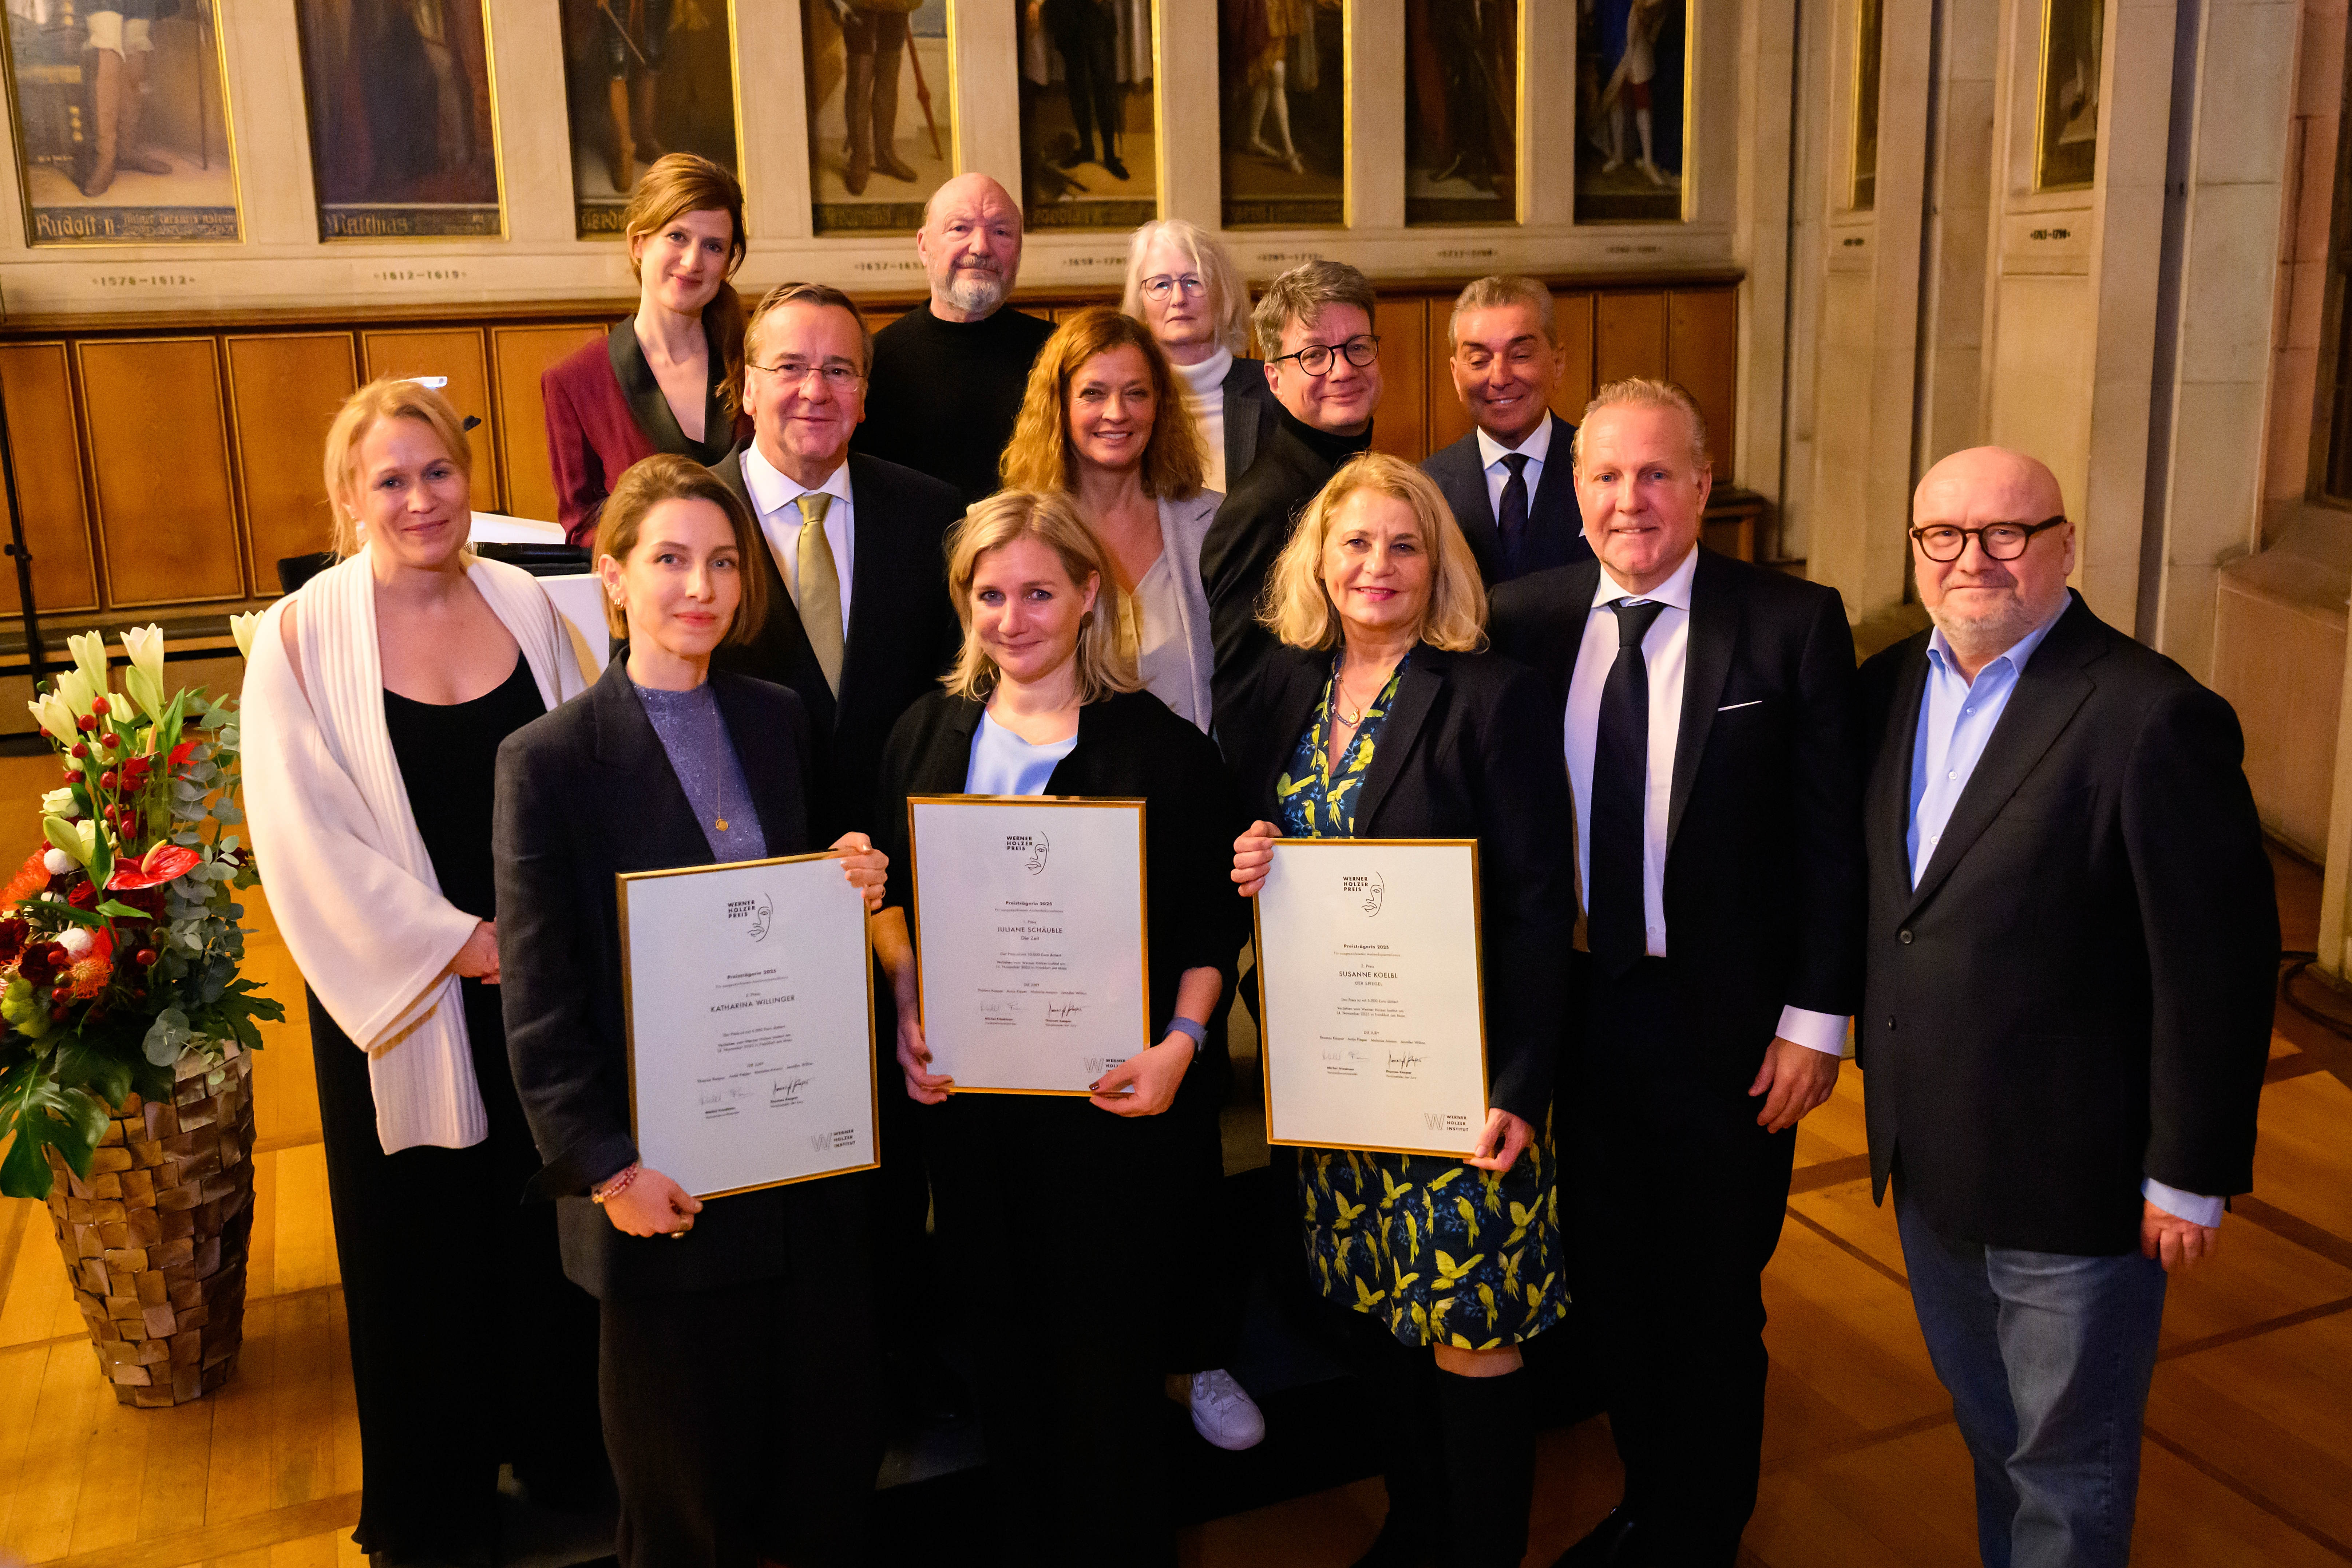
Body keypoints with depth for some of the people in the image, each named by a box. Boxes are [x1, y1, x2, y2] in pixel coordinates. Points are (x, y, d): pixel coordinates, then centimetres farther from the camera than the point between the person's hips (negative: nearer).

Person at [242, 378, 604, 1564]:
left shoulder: (524, 605, 0)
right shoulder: (302, 637, -9)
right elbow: (304, 836, -13)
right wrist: (459, 939, -14)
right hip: (400, 994, -2)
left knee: (551, 1216, 15)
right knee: (423, 1244, 11)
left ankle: (560, 1445, 37)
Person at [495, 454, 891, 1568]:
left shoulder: (779, 722, 4)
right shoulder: (548, 761, -10)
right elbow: (538, 1004, -10)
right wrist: (607, 1168, -13)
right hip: (664, 1184, -4)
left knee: (836, 1456, 16)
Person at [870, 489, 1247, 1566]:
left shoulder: (1161, 747, -6)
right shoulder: (927, 736, 5)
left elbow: (1214, 924, -3)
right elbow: (890, 898, 13)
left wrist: (1180, 1043, -16)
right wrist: (907, 1014, -1)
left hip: (1107, 1100, -3)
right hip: (968, 1094, 4)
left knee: (1106, 1347, 6)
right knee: (1002, 1345, 15)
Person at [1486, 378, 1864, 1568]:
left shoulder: (1793, 626, -9)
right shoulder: (1523, 619, 0)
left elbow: (1834, 835, -8)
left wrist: (1815, 1018, -9)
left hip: (1725, 1026, -3)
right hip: (1571, 1011, 3)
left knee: (1712, 1305, 13)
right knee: (1611, 1287, 19)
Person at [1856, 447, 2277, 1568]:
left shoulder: (2155, 717, -19)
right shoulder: (1891, 688, 3)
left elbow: (2218, 965, -17)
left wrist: (2189, 1179, -14)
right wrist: (1876, 1055, 11)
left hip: (2072, 1179, -6)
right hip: (1927, 1163, 6)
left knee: (2067, 1469, 12)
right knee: (1988, 1432, 25)